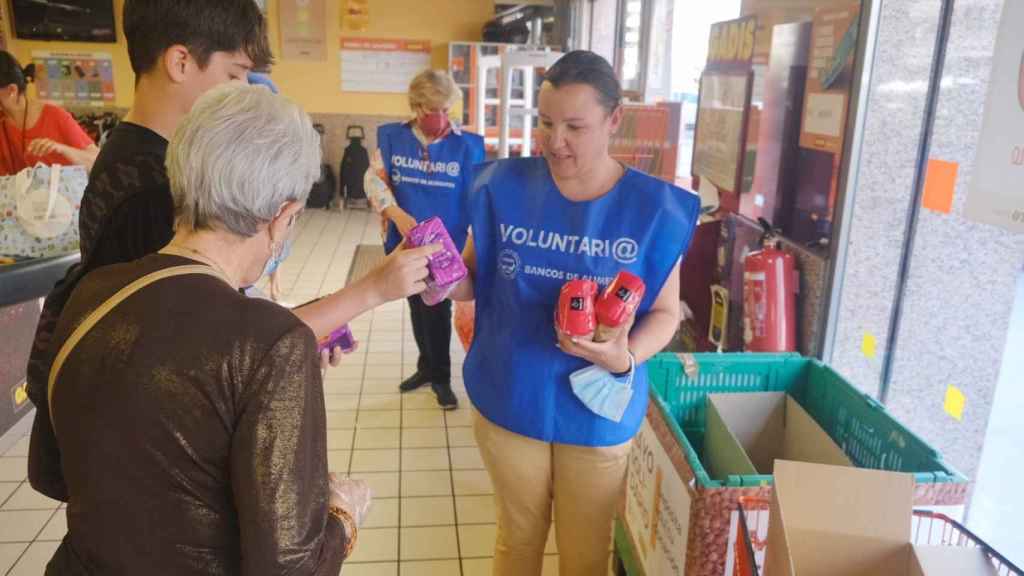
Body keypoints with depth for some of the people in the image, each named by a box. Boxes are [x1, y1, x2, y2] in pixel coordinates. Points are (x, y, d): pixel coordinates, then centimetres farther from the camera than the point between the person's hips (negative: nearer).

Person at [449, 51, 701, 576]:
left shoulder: (653, 207, -12)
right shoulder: (504, 186, -8)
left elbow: (665, 311, -5)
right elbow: (474, 279, 0)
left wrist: (626, 358, -25)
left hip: (597, 408, -1)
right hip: (509, 400, 1)